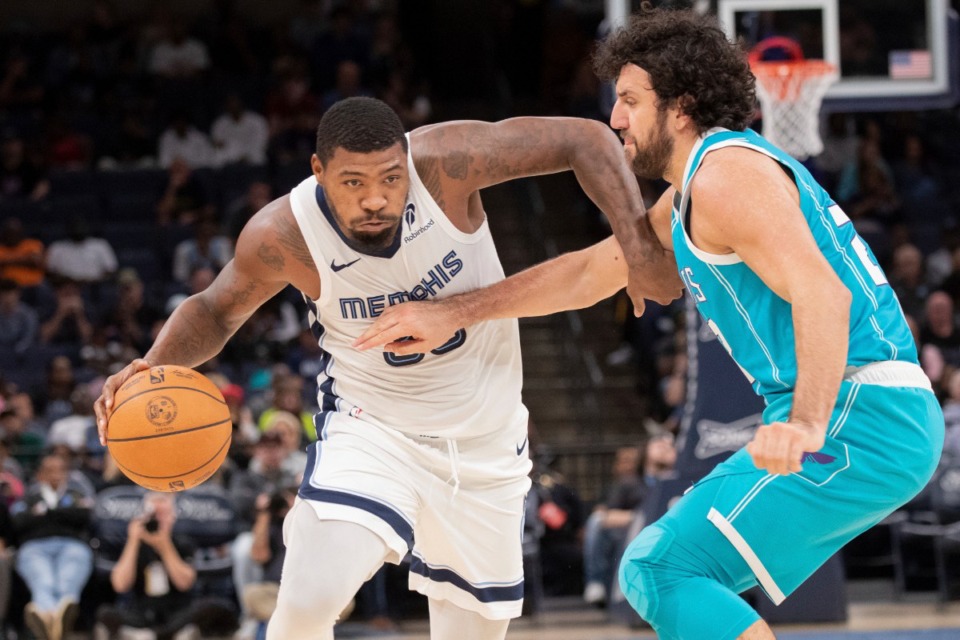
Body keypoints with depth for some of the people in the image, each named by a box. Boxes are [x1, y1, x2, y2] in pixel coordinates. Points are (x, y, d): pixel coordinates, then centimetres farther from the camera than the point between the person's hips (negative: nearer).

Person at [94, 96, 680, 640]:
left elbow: (586, 140, -18)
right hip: (373, 430, -2)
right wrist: (155, 366, -22)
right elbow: (215, 310, -2)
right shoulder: (282, 236, -23)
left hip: (487, 442, 2)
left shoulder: (446, 163, -26)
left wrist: (639, 244, -30)